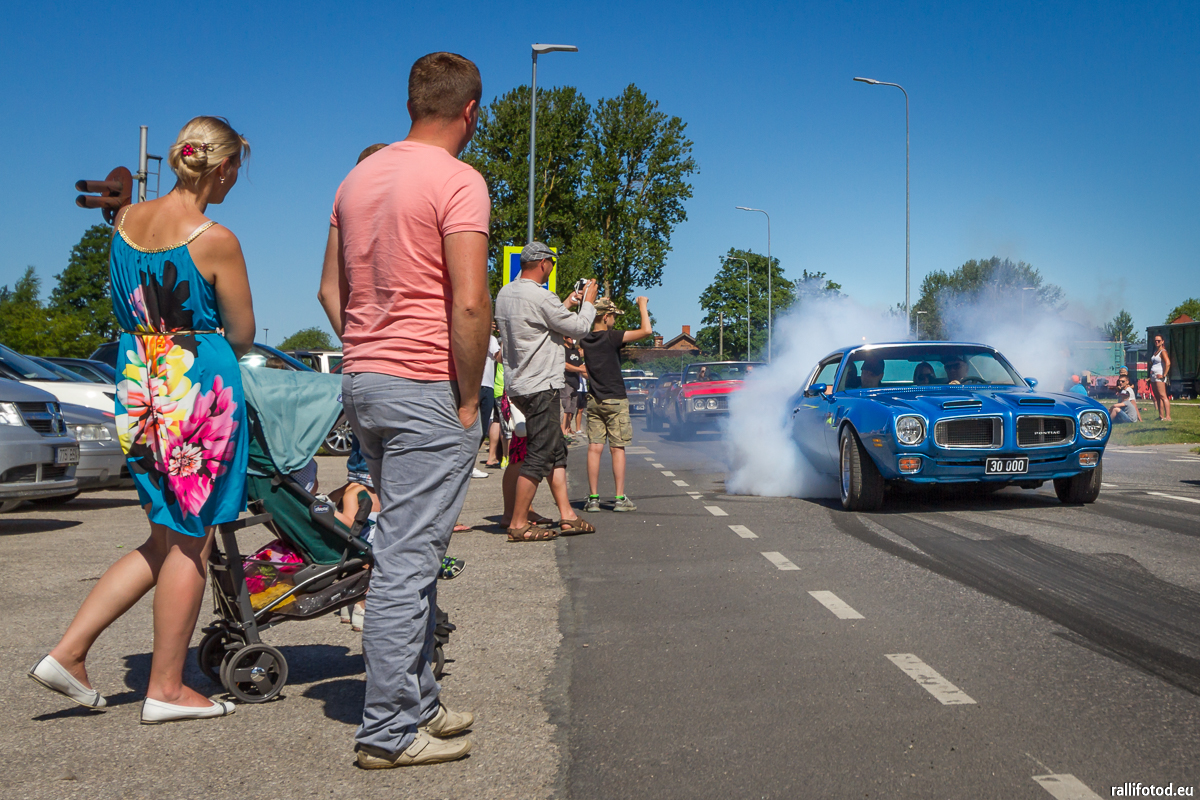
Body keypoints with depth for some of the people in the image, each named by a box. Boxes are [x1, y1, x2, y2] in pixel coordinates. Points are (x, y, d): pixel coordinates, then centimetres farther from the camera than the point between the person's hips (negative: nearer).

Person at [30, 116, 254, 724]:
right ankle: (166, 688, 14)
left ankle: (69, 650, 16)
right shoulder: (215, 240, -14)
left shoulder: (125, 219, 5)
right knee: (190, 542, 5)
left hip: (138, 387, 7)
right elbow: (242, 336, -4)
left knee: (167, 539, 19)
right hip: (200, 391, -7)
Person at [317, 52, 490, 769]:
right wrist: (469, 398, -11)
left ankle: (419, 701, 26)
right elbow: (469, 304, -19)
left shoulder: (359, 178, 14)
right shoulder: (458, 181, -10)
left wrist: (368, 355, 16)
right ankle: (390, 731, 6)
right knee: (407, 559, -3)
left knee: (411, 550, 16)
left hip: (363, 383, 8)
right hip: (426, 389, -8)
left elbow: (331, 290, 16)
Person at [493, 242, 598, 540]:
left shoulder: (505, 294, 11)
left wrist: (568, 303, 28)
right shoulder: (540, 297, -17)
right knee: (539, 457, -5)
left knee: (556, 450, 14)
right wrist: (588, 302, 10)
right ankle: (518, 525, 0)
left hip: (519, 383, 10)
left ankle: (567, 515, 16)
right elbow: (579, 327, -7)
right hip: (540, 386, -10)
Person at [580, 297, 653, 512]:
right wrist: (642, 305, -2)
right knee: (617, 448, 0)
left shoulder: (585, 340, 4)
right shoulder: (611, 337, -13)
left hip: (594, 400, 5)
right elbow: (646, 330, -16)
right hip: (615, 400, -5)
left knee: (594, 448, 3)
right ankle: (620, 498, 1)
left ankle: (593, 498, 3)